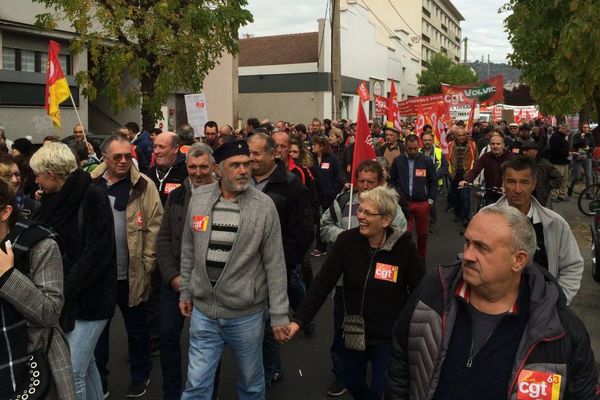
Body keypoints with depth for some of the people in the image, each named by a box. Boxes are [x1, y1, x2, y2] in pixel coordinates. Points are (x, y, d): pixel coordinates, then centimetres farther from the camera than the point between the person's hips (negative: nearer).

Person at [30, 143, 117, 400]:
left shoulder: (93, 198, -14)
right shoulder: (54, 200, 8)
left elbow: (97, 252, -19)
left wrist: (66, 289, -18)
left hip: (89, 298, -7)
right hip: (65, 297, 7)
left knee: (73, 371, -4)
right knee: (85, 363, 19)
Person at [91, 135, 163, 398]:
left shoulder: (144, 186, -7)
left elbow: (153, 227, -8)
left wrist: (147, 264, -10)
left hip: (131, 273, -2)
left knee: (136, 327, 14)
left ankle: (140, 376, 34)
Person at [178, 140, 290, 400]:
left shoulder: (264, 206, -12)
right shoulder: (198, 198, -2)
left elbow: (275, 264, -9)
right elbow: (188, 251, 9)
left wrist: (279, 315, -9)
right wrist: (185, 292, 12)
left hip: (247, 314, -2)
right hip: (203, 312, 2)